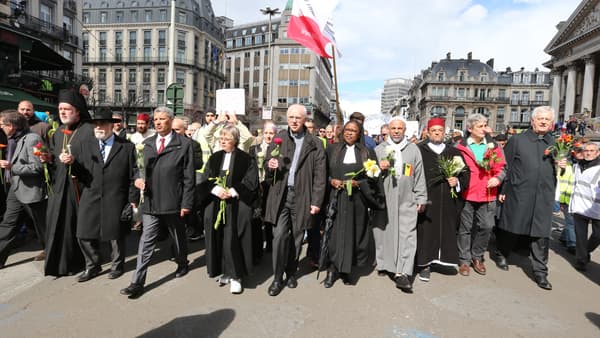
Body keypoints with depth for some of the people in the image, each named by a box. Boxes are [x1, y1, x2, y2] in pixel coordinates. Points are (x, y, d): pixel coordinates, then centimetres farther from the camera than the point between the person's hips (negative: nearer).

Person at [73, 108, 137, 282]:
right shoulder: (86, 146, 8)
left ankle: (117, 265, 32)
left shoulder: (127, 147, -2)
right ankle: (92, 266, 31)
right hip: (90, 200, 3)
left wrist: (133, 200, -5)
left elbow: (134, 175, -3)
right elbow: (81, 173, 5)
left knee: (116, 235, 10)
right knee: (85, 235, 9)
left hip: (115, 201, -3)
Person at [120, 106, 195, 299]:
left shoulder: (184, 144, -5)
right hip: (151, 202, 3)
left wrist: (186, 203, -10)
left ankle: (182, 264, 41)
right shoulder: (147, 144, 9)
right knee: (146, 241, 2)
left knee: (178, 238, 17)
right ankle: (138, 282, 9)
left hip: (173, 202, -3)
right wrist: (137, 179, -5)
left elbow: (189, 177, -7)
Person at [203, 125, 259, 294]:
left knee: (232, 240, -6)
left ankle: (235, 276, 5)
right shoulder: (214, 158, 13)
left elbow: (251, 181, -8)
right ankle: (225, 271, 21)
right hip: (215, 205, 5)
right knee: (219, 239, 6)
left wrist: (232, 191, -16)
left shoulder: (246, 159, -1)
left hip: (237, 206, -4)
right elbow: (207, 179, 6)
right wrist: (216, 189, -13)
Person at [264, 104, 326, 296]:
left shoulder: (315, 144, 2)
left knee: (296, 237, 10)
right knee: (279, 236, -4)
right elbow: (268, 166, 12)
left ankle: (291, 273, 30)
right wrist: (270, 166, -12)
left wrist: (316, 201, -6)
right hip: (280, 195, 0)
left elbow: (320, 175, -1)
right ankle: (277, 277, 11)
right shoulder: (278, 139, 6)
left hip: (302, 197, 0)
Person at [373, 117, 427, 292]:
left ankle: (402, 273, -4)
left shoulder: (414, 150, 9)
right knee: (383, 232, 7)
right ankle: (384, 264, 23)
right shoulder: (379, 149, 9)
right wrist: (379, 168, -11)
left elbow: (419, 176, 8)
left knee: (406, 235, -6)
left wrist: (421, 199, 5)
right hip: (383, 199, 1)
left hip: (406, 201, 0)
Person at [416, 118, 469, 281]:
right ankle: (425, 264, 10)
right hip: (426, 200, -3)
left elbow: (465, 172, 15)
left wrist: (458, 181, -6)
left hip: (448, 202, 4)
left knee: (447, 230, 9)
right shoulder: (419, 150, -1)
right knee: (426, 231, 0)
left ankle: (445, 257, 27)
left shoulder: (453, 152, 12)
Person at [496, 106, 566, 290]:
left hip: (544, 197, 3)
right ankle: (501, 254, 33)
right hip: (518, 195, -3)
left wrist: (562, 165, -3)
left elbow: (558, 170, 20)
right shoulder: (517, 140, 0)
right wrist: (502, 190, -4)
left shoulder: (556, 143, 11)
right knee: (511, 228, 10)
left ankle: (540, 272, 16)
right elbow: (505, 166, -1)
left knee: (541, 234, 5)